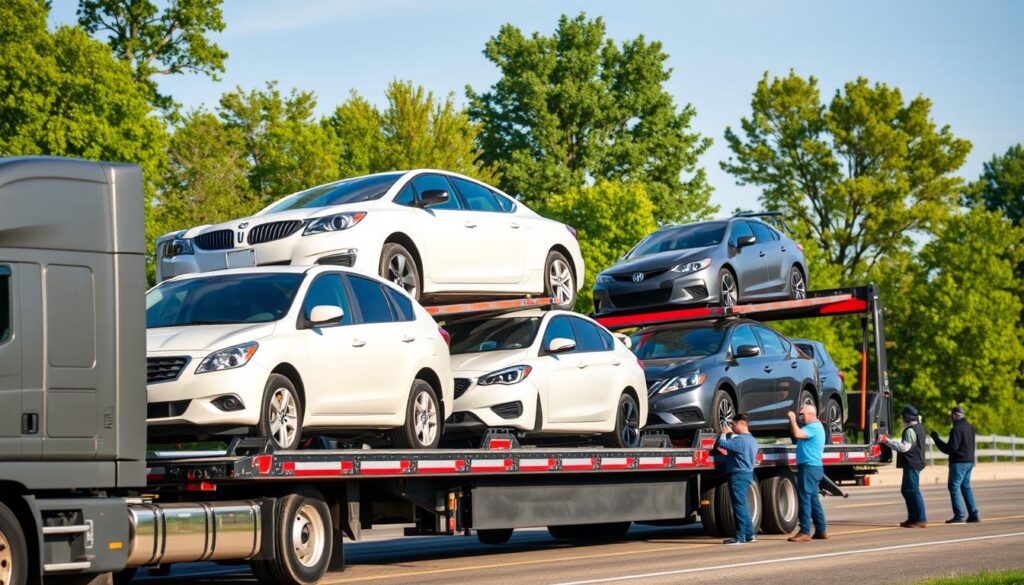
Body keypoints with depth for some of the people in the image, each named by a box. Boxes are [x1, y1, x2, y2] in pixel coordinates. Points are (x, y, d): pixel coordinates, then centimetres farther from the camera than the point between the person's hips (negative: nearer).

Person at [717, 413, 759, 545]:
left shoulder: (741, 440, -19)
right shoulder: (751, 439, 13)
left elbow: (722, 444, -25)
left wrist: (724, 433, -6)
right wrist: (730, 433, 17)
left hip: (738, 475, -10)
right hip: (747, 474, 10)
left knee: (739, 505, -6)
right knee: (742, 505, 17)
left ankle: (740, 537, -3)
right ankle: (749, 534, 21)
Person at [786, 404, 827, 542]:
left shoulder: (814, 427, -13)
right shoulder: (814, 426, 21)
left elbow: (797, 434, -27)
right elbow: (797, 434, 20)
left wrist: (792, 419, -15)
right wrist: (793, 420, 9)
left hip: (809, 467, -11)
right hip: (814, 468, 11)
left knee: (804, 498, -10)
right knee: (813, 499, 14)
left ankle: (805, 532, -11)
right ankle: (821, 530, 18)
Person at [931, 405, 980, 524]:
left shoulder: (956, 429, -17)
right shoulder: (970, 427, 12)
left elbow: (951, 448, -19)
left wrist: (936, 439, -12)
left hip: (959, 462, -9)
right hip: (969, 461, 9)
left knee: (954, 486, -5)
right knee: (966, 486, 15)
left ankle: (959, 515, -10)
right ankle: (973, 515, 13)